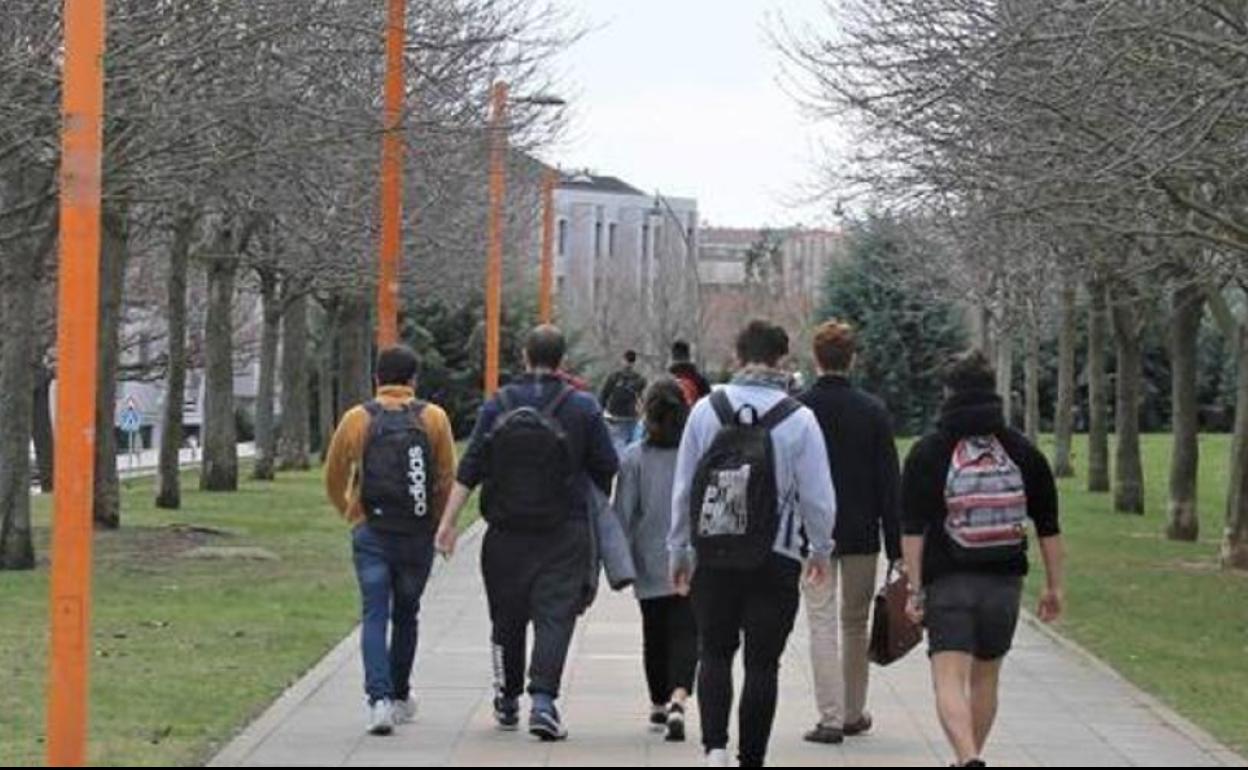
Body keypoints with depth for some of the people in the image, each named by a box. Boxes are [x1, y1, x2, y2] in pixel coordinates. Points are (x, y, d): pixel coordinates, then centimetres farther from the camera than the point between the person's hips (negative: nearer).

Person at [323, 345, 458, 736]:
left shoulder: (357, 420, 0)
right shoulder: (434, 418, -2)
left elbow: (334, 479, 7)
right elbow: (448, 478, -3)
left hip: (371, 533, -1)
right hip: (418, 536, 1)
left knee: (375, 616, -2)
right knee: (405, 615, 17)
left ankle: (379, 698, -19)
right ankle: (400, 696, 28)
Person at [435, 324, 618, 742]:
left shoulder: (498, 405, 1)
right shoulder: (583, 407, -2)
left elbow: (469, 469, -3)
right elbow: (607, 471, 1)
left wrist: (449, 521, -4)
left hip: (507, 534, 2)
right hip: (564, 535, -2)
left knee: (507, 617, 14)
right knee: (555, 616, -4)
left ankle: (507, 701, 25)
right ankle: (543, 700, -18)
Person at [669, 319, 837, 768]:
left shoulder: (705, 410, -1)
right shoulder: (799, 419, -7)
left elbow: (682, 489, 3)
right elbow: (818, 496, -5)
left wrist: (679, 551, 13)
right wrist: (820, 550, 13)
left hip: (713, 558, 2)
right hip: (776, 561, -2)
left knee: (714, 653, 14)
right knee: (762, 663, 7)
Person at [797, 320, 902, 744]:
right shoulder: (873, 411, -2)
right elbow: (890, 482, -2)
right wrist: (896, 546, 1)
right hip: (861, 534, 2)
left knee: (822, 624, 0)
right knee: (856, 623, 14)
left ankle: (831, 717, -5)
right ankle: (854, 713, 22)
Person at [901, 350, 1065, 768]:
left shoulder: (927, 452, -1)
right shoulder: (1023, 451, 7)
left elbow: (913, 529, -7)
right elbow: (1049, 527, 8)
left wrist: (915, 589, -5)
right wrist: (1054, 587, 14)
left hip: (947, 582, -3)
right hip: (1005, 580, 3)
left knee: (949, 679, -9)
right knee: (985, 678, 18)